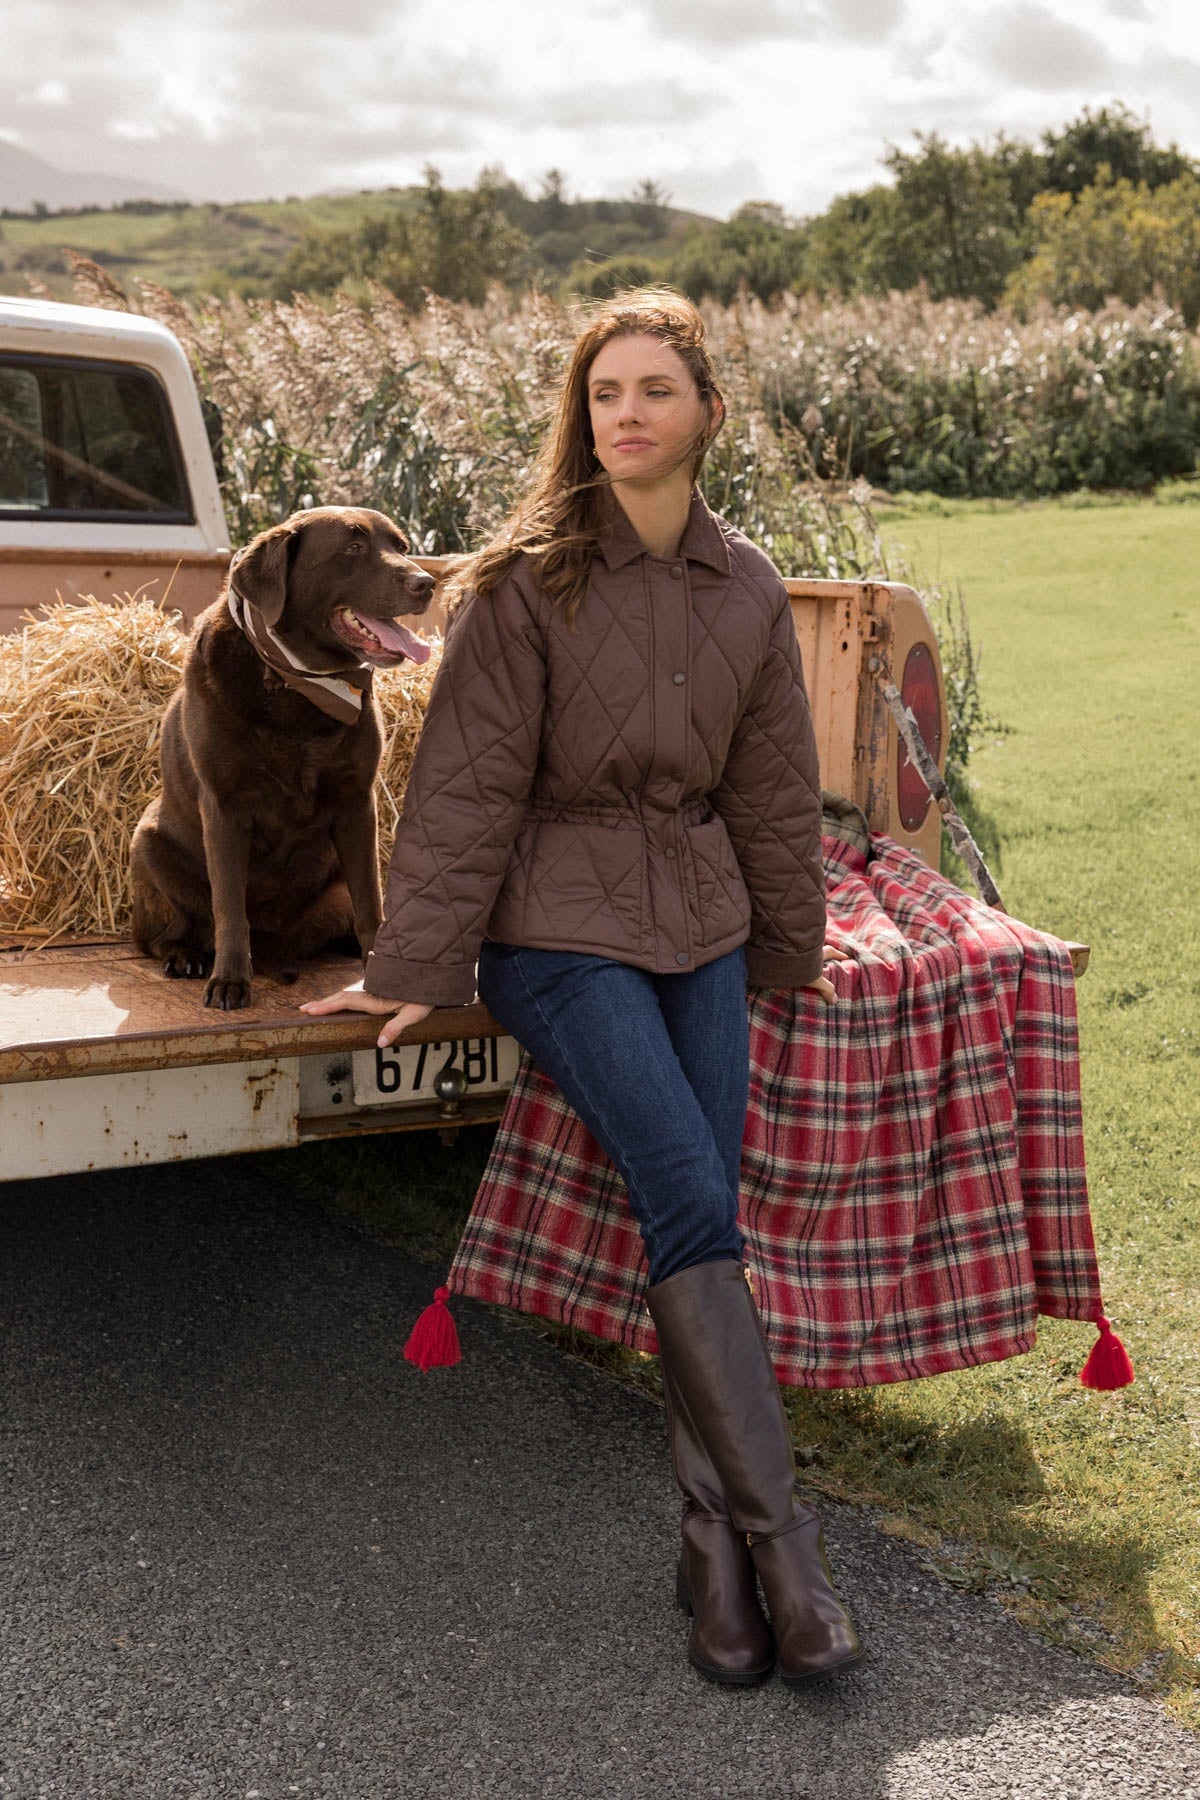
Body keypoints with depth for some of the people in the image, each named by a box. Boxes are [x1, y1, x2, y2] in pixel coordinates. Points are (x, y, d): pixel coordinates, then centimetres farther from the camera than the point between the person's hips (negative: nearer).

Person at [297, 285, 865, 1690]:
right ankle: (778, 1540, -8)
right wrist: (417, 967, -9)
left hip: (701, 925, 4)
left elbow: (771, 791, 15)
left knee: (703, 1223, -4)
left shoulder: (749, 593, 6)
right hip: (558, 927, -4)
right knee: (691, 1205, -16)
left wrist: (789, 953, 20)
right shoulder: (525, 580, -7)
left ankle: (714, 1554, 4)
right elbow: (470, 783, -8)